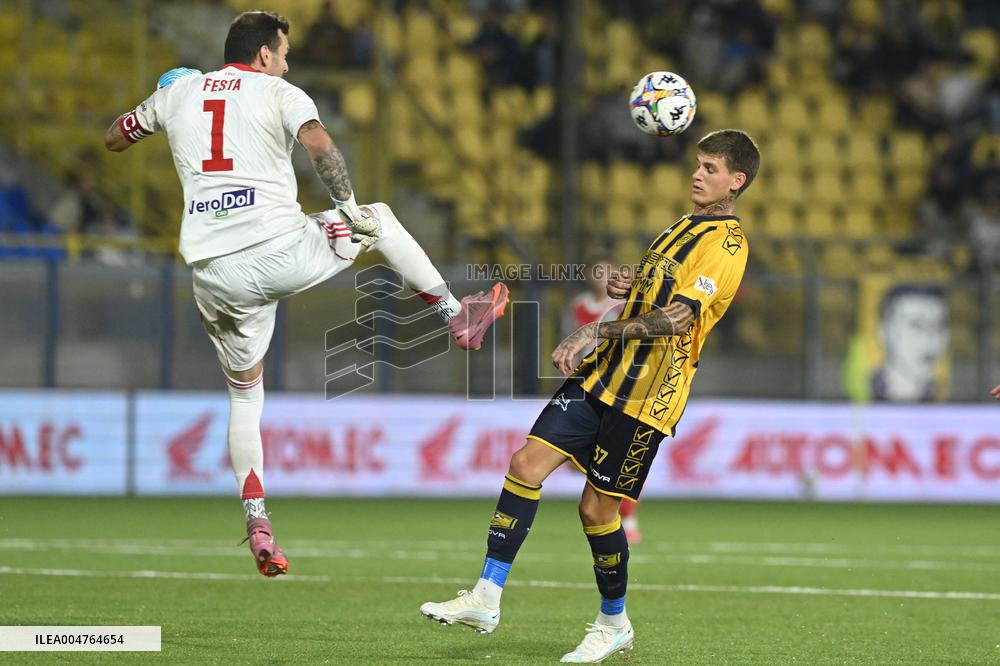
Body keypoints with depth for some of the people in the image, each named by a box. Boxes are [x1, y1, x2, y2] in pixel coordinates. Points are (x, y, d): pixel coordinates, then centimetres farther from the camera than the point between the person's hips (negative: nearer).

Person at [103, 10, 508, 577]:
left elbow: (115, 138, 30)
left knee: (244, 390, 20)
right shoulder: (278, 94, 3)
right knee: (382, 219, 23)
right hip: (282, 250, -4)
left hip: (214, 272, 4)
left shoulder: (178, 92, 15)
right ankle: (459, 317, 27)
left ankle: (257, 522, 11)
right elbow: (319, 145, -18)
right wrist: (348, 209, -9)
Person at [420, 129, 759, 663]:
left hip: (645, 397, -8)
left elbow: (678, 318, -22)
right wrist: (624, 286, 8)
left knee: (597, 508, -1)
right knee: (526, 464, -4)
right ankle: (486, 599, -1)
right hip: (602, 377, 8)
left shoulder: (727, 243, -11)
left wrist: (596, 331, -23)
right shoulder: (682, 226, 18)